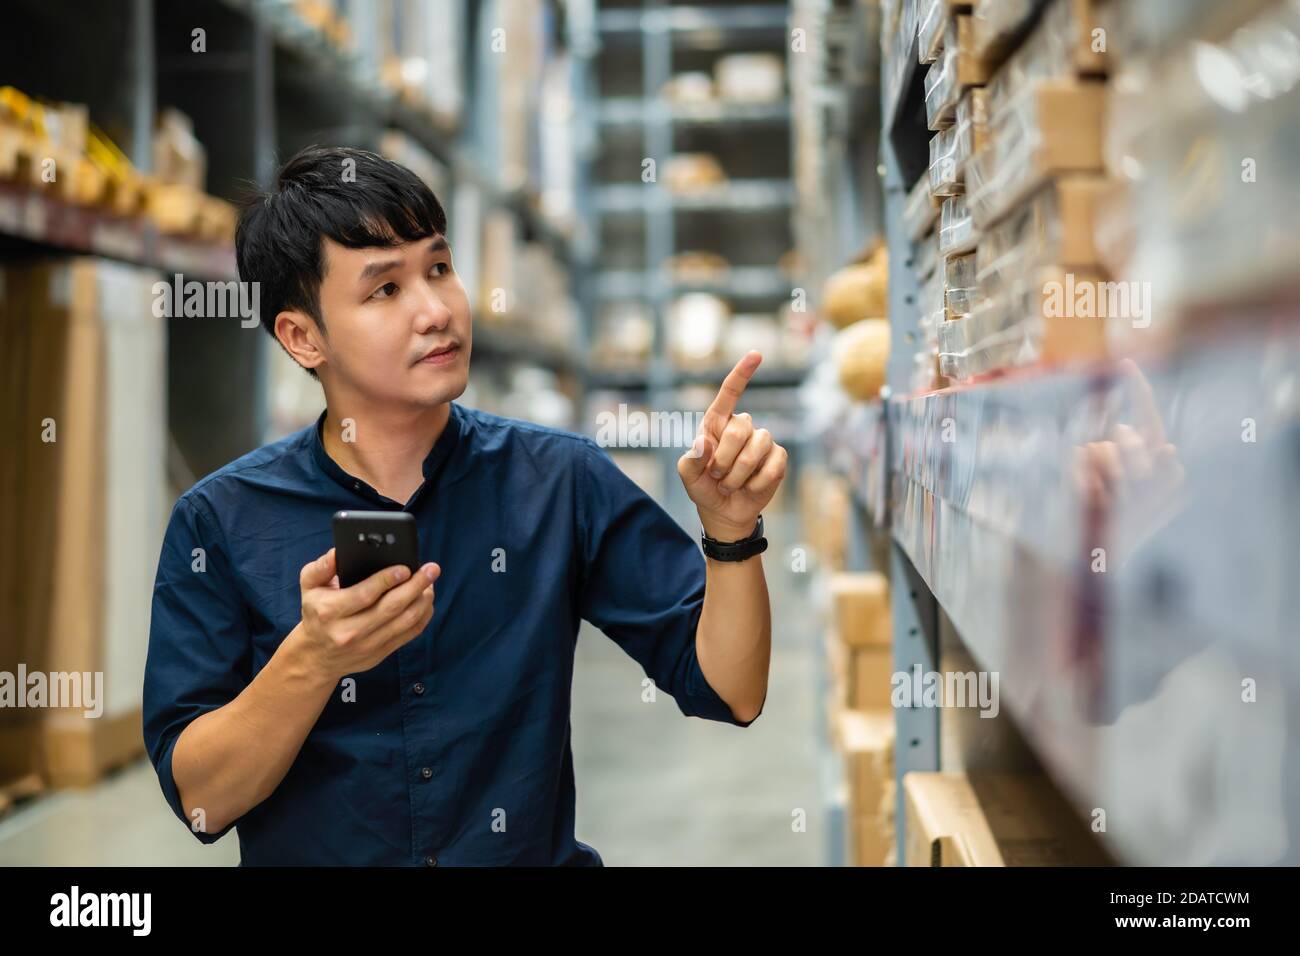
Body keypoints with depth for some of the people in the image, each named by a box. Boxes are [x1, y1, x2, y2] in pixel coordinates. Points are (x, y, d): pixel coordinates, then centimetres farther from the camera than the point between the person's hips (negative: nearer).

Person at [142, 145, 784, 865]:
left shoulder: (560, 480, 1)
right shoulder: (219, 522, -2)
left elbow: (728, 693, 0)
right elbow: (201, 799, -6)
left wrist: (730, 527, -15)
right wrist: (313, 659, -22)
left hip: (539, 855, 1)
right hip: (309, 858, 0)